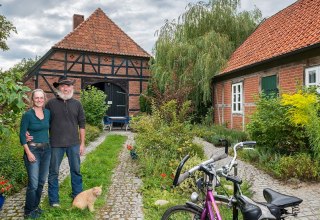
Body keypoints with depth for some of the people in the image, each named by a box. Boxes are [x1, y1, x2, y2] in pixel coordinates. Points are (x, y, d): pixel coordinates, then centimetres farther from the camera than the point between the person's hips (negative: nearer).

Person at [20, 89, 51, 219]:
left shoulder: (47, 112, 4)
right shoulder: (28, 115, -10)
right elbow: (22, 135, -9)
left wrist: (49, 145, 11)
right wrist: (28, 153, -14)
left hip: (46, 149, 5)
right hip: (33, 150, -5)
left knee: (41, 181, 13)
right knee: (33, 183, -2)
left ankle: (35, 206, 30)